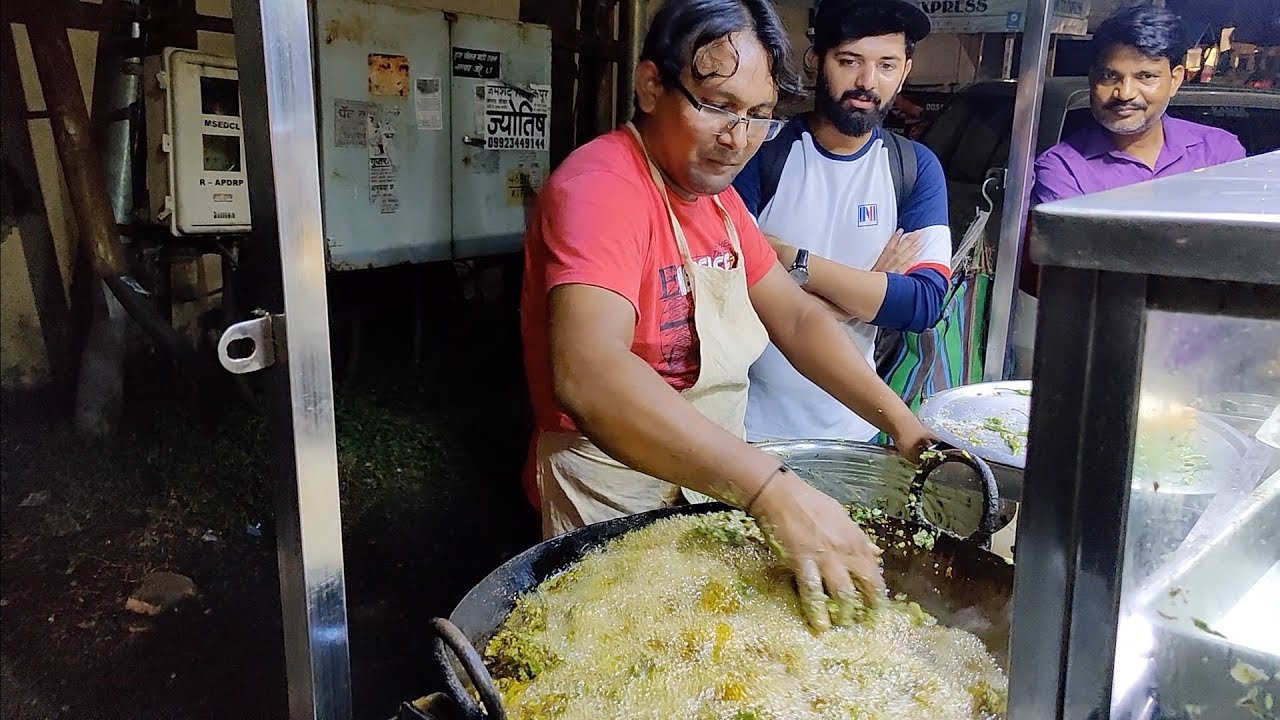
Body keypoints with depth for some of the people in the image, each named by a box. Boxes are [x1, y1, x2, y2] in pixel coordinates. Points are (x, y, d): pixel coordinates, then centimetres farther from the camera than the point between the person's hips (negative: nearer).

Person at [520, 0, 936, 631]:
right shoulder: (601, 186, -24)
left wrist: (899, 420, -8)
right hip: (613, 489, -9)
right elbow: (588, 375, -40)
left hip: (709, 479, 9)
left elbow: (794, 317, 5)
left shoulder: (713, 189, 6)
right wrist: (773, 492, -46)